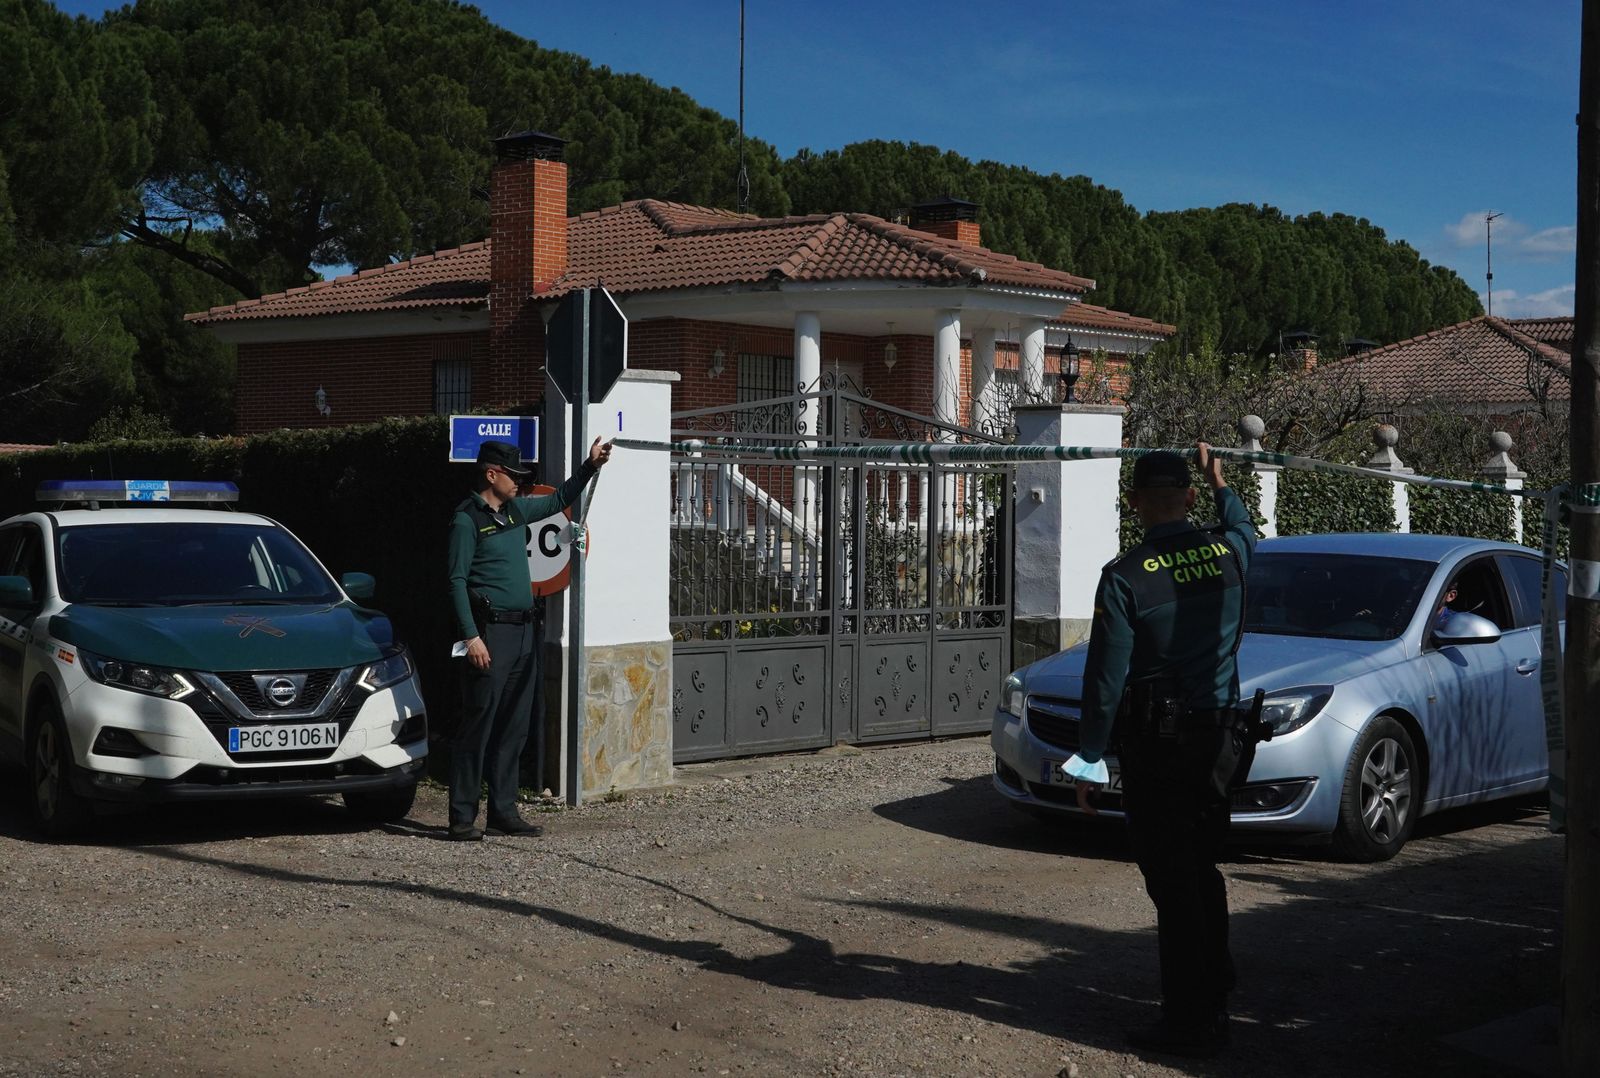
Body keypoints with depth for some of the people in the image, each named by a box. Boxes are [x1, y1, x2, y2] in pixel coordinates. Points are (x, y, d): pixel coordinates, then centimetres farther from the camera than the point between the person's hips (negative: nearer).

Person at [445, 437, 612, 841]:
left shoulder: (516, 510, 16)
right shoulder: (467, 519, -6)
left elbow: (559, 500, 34)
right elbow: (458, 581, -10)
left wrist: (590, 466, 24)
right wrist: (472, 636, -18)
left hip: (524, 632, 8)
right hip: (490, 631, -8)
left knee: (513, 728, 9)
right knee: (477, 727, -6)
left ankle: (503, 811, 15)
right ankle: (462, 817, -3)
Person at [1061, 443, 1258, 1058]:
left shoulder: (1125, 577, -15)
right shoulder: (1228, 552, -1)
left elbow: (1106, 676, -13)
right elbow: (1243, 526, 27)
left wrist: (1089, 760, -6)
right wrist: (1218, 479, 43)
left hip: (1157, 746, -6)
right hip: (1220, 737, 6)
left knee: (1171, 884, -1)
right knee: (1203, 873, 20)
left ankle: (1189, 1021, 2)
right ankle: (1214, 998, 31)